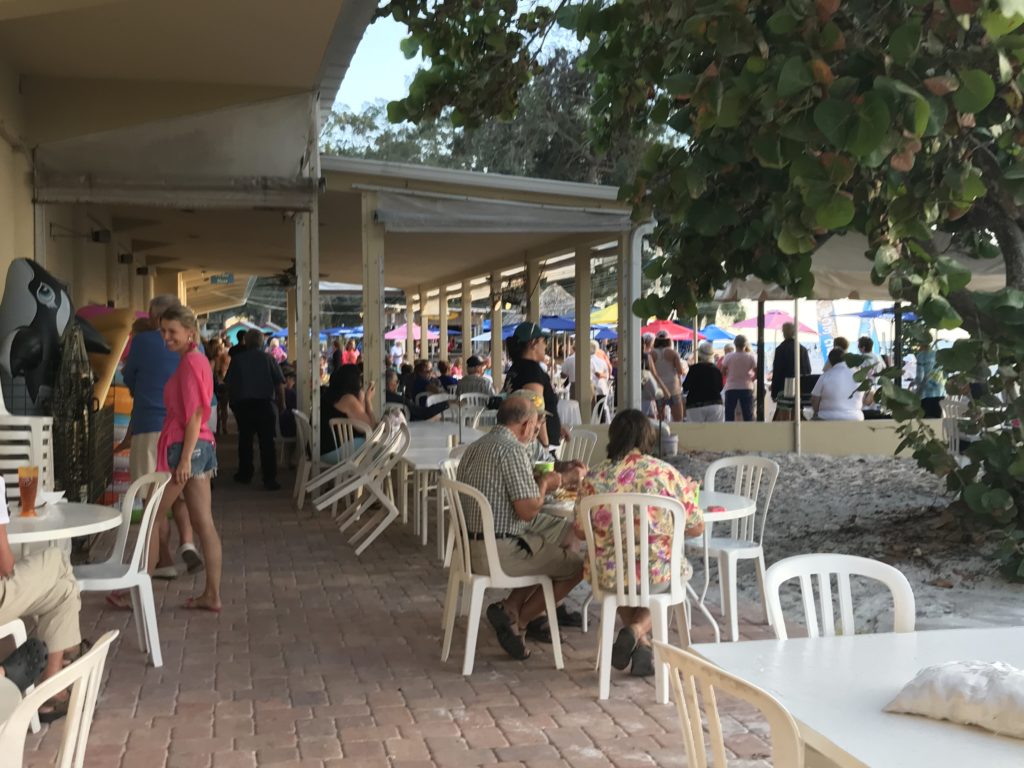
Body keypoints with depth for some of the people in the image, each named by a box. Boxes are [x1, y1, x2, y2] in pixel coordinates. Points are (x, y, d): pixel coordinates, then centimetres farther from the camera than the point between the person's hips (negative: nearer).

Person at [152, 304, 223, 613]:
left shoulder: (190, 361, -13)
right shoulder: (197, 359, 16)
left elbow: (195, 414, -18)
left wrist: (185, 458, -20)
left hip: (184, 446, -9)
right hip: (202, 447, 9)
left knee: (151, 519, 3)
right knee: (204, 523, 7)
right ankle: (212, 595, 9)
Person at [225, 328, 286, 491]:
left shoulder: (237, 359, 2)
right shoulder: (268, 358, -2)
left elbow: (229, 384, 4)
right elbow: (279, 383, -5)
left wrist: (233, 401, 16)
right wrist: (281, 403, 4)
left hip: (242, 404, 2)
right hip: (264, 403, -1)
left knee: (245, 439, 15)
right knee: (267, 441, -2)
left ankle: (245, 474, 23)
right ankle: (270, 479, -6)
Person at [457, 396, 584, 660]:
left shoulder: (475, 448, 12)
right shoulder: (513, 450, -17)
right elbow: (528, 510, -21)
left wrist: (538, 484, 21)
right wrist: (544, 484, -2)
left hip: (471, 547, 9)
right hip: (500, 552, -9)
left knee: (554, 547, 26)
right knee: (575, 565, 4)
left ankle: (511, 608, 10)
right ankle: (517, 621, 5)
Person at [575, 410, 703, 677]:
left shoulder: (594, 477, -5)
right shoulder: (668, 474, -7)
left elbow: (580, 531, 5)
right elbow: (696, 528, 0)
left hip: (608, 575, 2)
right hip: (657, 574, -1)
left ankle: (642, 644, 25)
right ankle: (638, 629, 9)